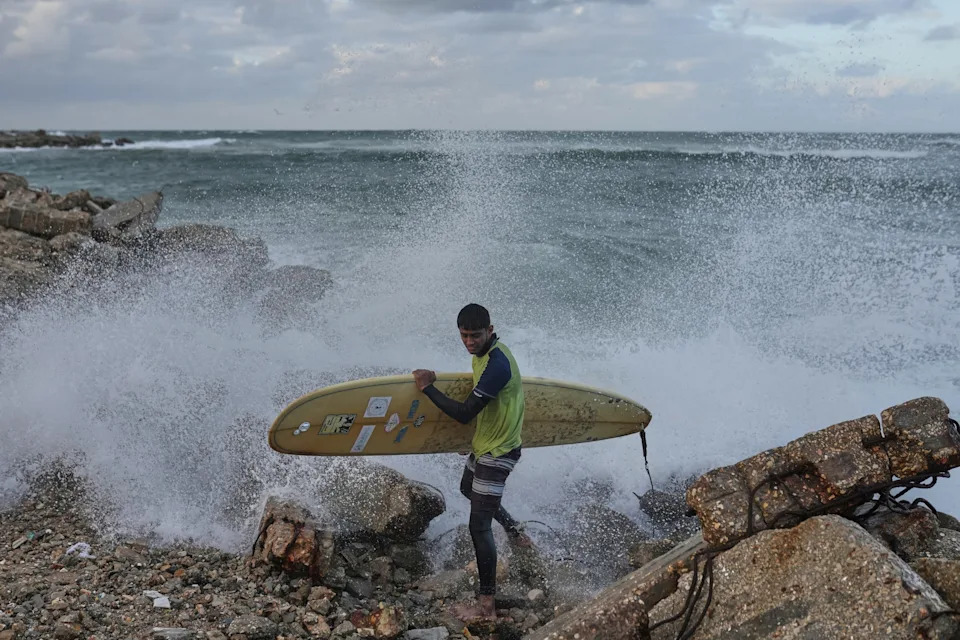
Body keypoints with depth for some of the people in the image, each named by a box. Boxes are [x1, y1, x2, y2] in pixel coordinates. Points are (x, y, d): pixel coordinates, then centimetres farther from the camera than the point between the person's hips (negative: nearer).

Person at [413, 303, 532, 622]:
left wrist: (428, 387, -21)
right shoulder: (483, 350, -1)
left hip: (498, 452, -10)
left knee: (479, 526, -8)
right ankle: (515, 530, 47)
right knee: (468, 489, 33)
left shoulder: (497, 365, -32)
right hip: (484, 443, 10)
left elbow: (464, 413, -30)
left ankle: (486, 606, 0)